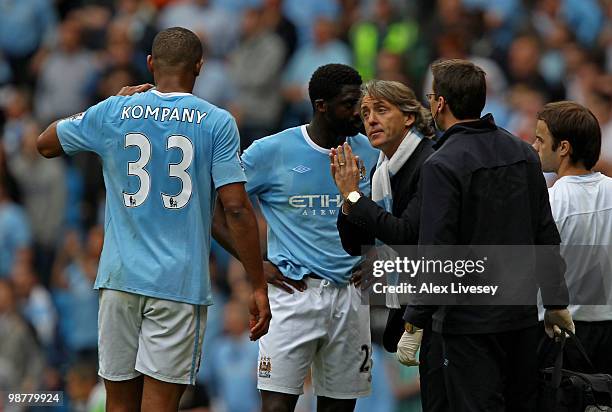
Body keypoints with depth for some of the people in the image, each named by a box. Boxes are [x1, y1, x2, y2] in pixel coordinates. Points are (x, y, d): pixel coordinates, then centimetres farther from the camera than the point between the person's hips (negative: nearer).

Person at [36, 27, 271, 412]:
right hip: (180, 281, -2)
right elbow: (237, 208, -9)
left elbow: (46, 144, 22)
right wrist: (259, 286, -4)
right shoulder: (217, 122, -3)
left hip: (120, 277, 3)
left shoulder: (112, 112, 5)